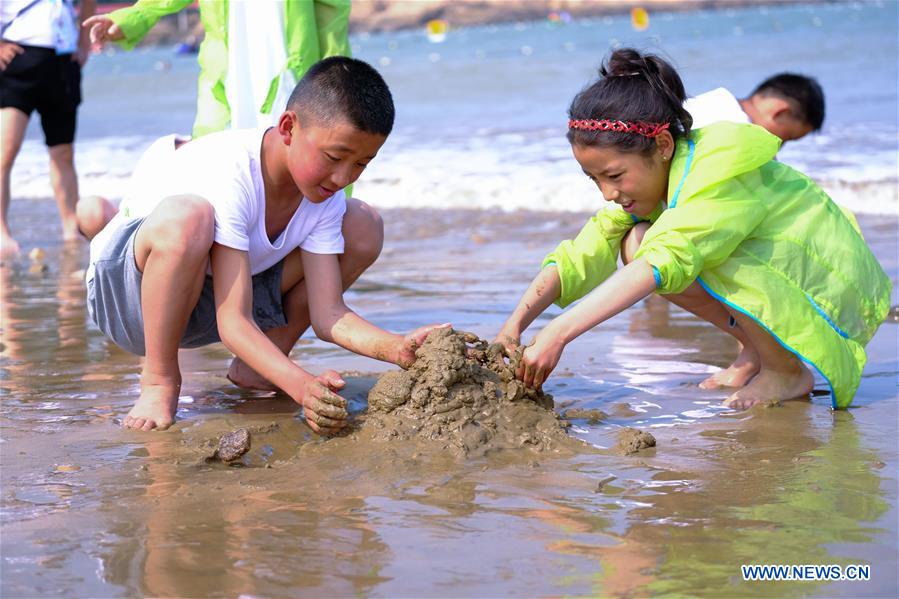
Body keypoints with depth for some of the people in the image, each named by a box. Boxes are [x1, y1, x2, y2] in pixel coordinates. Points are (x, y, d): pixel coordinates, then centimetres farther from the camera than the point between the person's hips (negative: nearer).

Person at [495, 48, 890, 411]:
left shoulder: (721, 167, -28)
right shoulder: (650, 174, -2)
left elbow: (661, 263, -41)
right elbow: (582, 253, -6)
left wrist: (558, 334, -45)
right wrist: (514, 326, -20)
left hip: (836, 294, -8)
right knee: (635, 246, -6)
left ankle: (788, 371, -12)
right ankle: (756, 351, 5)